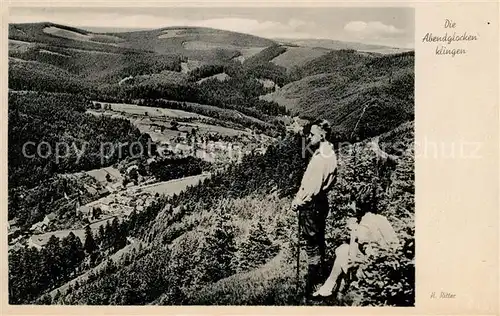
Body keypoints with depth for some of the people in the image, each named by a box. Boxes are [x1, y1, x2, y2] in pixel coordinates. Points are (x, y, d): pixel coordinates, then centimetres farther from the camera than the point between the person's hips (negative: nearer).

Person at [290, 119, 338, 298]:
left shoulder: (321, 157, -23)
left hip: (311, 205, -11)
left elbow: (313, 185, -24)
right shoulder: (328, 153, 8)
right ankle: (320, 277, 36)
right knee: (318, 242, 21)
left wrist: (298, 201, -13)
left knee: (312, 244, 0)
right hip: (320, 202, 11)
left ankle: (313, 285, 12)